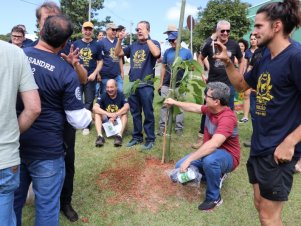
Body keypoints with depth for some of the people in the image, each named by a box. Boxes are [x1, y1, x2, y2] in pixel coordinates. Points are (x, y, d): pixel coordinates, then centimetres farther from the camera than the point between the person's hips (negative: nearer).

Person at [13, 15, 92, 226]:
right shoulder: (66, 73, -16)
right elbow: (79, 121, -13)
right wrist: (89, 114, 7)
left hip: (13, 144, 5)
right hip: (46, 151, -4)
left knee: (13, 200, 23)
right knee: (47, 205, 12)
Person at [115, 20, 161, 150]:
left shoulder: (153, 43, 1)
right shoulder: (133, 46, 16)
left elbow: (156, 53, -21)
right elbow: (118, 53, 16)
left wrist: (147, 38, -19)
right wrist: (120, 40, 2)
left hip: (146, 85, -5)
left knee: (148, 113, 0)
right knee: (135, 113, 12)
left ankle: (150, 139, 11)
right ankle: (137, 136, 24)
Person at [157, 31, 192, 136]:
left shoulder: (187, 52, 2)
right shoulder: (167, 51, 7)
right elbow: (163, 67, 10)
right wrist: (160, 83, 7)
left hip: (180, 85, -2)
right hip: (166, 84, 2)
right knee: (164, 106, 3)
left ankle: (179, 128, 14)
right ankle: (162, 127, 9)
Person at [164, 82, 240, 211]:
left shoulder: (227, 118, -32)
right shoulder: (210, 109, -6)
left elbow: (213, 144, -44)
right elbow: (194, 108, 16)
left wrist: (189, 159, -44)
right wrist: (175, 102, 22)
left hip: (227, 157, -8)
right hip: (210, 152, 8)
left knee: (209, 160, -42)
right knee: (180, 167, -2)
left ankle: (214, 198, -15)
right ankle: (215, 175, 16)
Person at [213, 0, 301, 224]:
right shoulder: (266, 58, 9)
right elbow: (241, 84, 21)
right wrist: (227, 61, 6)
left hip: (278, 150, -8)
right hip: (259, 145, 8)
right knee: (260, 204, 21)